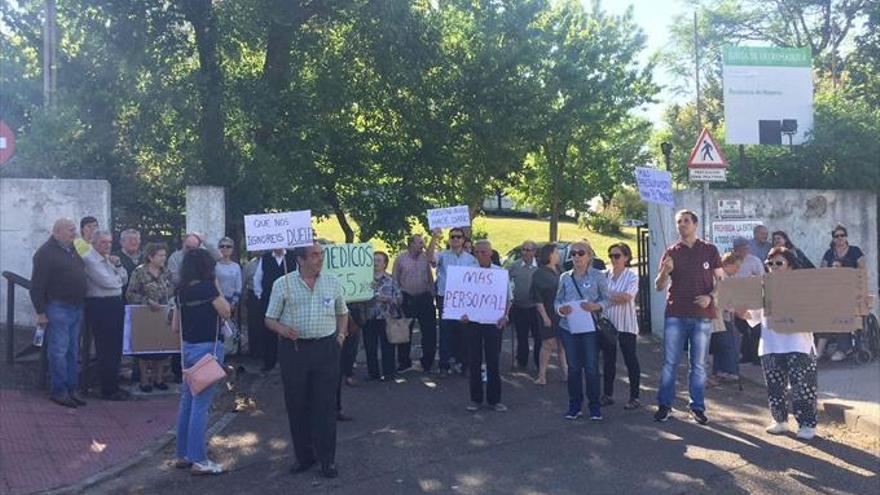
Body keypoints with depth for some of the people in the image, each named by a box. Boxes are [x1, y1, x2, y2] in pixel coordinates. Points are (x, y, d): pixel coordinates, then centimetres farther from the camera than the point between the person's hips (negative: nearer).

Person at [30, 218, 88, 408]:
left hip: (76, 308, 8)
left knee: (73, 351, 11)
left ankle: (72, 389, 18)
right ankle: (58, 391, 3)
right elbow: (37, 285, -12)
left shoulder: (74, 250, 14)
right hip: (57, 309, -8)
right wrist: (40, 312, -16)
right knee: (58, 351, -4)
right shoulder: (46, 252, -9)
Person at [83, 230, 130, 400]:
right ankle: (108, 390, 3)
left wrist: (118, 265, -1)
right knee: (105, 349, -3)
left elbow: (124, 280, 15)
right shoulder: (89, 259, -9)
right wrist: (119, 279, 2)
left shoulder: (109, 258, 17)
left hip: (115, 305, 8)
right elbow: (105, 281, -18)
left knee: (116, 348, 12)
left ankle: (113, 385, 21)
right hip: (99, 305, -8)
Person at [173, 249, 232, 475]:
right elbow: (225, 311, -7)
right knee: (201, 404, -5)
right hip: (207, 347, -8)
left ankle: (183, 454, 23)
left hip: (188, 347, 8)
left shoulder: (182, 290, 6)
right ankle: (198, 460, -1)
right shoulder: (207, 287, -15)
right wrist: (217, 287, -3)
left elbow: (176, 325, 11)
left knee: (187, 400, 14)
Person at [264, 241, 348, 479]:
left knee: (326, 405, 2)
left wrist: (341, 334, 6)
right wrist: (282, 329, -18)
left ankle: (327, 459, 12)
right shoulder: (283, 284, 0)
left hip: (326, 348, 1)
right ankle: (303, 455, 20)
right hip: (293, 349, -1)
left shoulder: (333, 283, 8)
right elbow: (270, 319, 1)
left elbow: (342, 313, 21)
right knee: (297, 404, 6)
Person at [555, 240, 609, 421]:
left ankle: (594, 407, 12)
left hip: (590, 327, -3)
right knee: (573, 367, 8)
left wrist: (595, 306, -20)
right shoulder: (565, 277, 10)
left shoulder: (598, 276, 1)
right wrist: (560, 309, -10)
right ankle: (574, 406, 18)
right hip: (569, 327, 3)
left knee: (591, 367, 0)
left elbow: (606, 299, -1)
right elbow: (558, 300, 11)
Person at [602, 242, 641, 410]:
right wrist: (617, 297, -9)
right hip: (607, 323, 4)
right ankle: (607, 394, 19)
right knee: (608, 360, 10)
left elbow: (627, 296, -17)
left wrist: (607, 296, -12)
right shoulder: (605, 275, 7)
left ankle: (634, 397, 7)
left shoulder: (632, 276, -4)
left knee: (630, 360, 1)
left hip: (626, 324, -4)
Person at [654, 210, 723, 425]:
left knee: (698, 364, 6)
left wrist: (710, 297, -11)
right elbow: (659, 287, 5)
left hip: (702, 315, 0)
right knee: (670, 362, 1)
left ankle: (697, 406, 14)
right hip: (675, 314, 1)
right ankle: (664, 404, 9)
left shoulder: (709, 250, 5)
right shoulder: (671, 252, 7)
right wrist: (664, 272, -16)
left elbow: (721, 279, 7)